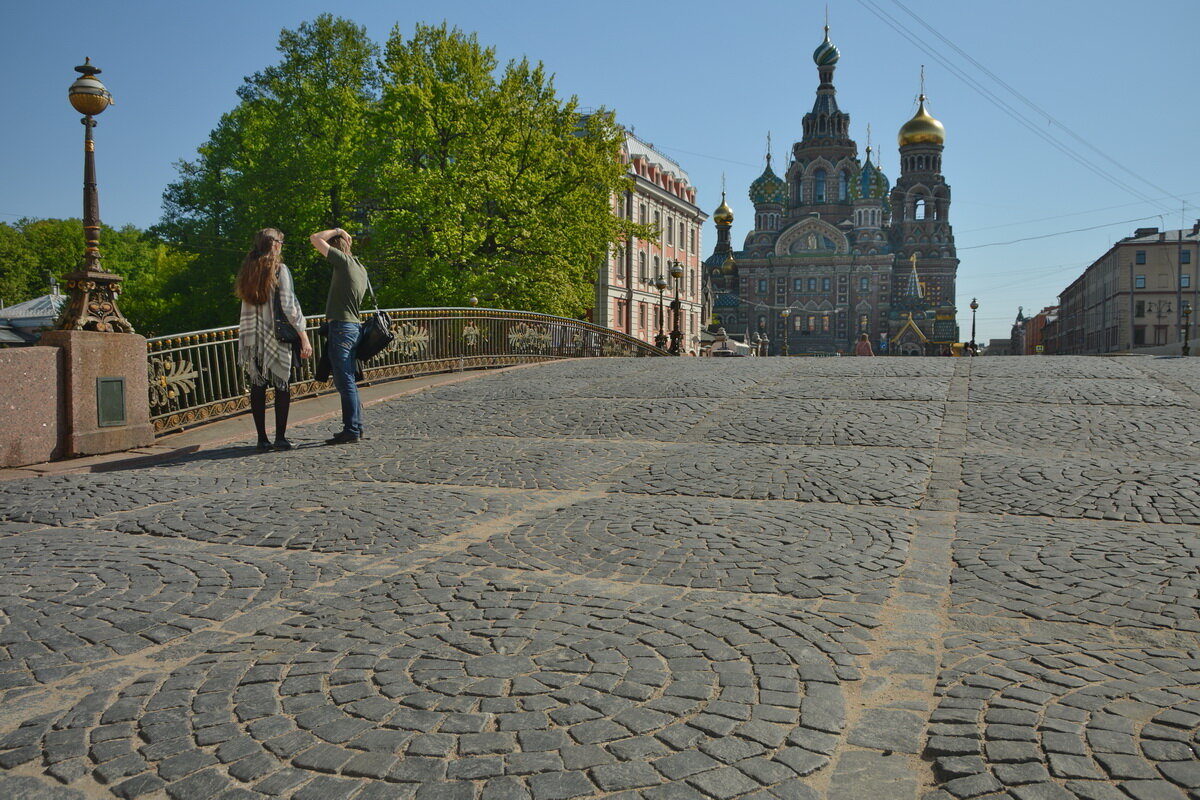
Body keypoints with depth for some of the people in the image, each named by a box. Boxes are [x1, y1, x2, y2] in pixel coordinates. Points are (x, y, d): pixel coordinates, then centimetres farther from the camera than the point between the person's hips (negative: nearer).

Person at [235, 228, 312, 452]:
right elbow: (289, 307, -11)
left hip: (252, 338, 5)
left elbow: (246, 302, 9)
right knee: (282, 386, 3)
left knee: (257, 387, 6)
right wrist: (304, 338, -9)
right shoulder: (279, 270, -7)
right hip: (277, 336, -5)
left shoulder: (247, 271, 9)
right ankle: (280, 437, 1)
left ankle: (262, 439, 8)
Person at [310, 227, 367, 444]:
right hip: (355, 326, 9)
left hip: (341, 327, -9)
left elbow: (315, 239, -7)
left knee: (344, 381, -7)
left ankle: (351, 430, -6)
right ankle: (356, 426, 19)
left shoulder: (344, 261, -11)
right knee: (348, 380, 15)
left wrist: (336, 231, 5)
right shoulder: (360, 269, 14)